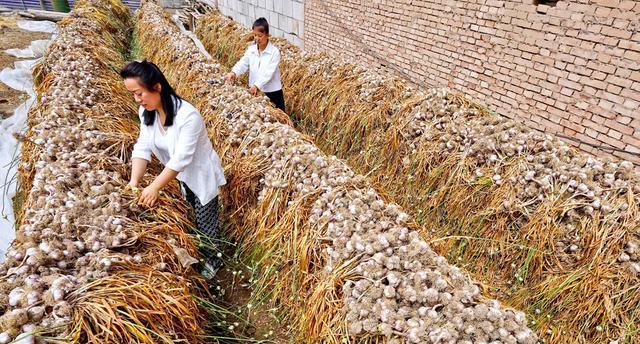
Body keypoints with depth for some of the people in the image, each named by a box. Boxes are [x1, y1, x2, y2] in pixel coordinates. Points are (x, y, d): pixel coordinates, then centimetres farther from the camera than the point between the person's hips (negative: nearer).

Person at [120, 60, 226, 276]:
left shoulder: (188, 115, -33)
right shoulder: (147, 113, -8)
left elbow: (181, 158, -33)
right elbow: (143, 147, -11)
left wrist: (155, 187, -33)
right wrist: (135, 180, -24)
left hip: (202, 175, -7)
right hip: (182, 176, 7)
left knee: (205, 223, 8)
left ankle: (211, 263, 31)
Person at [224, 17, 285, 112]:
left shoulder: (274, 52, -12)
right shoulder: (251, 49, 3)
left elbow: (268, 73, -21)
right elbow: (243, 63, -9)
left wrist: (256, 85, -32)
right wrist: (233, 72, -29)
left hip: (272, 93, -4)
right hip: (254, 91, 4)